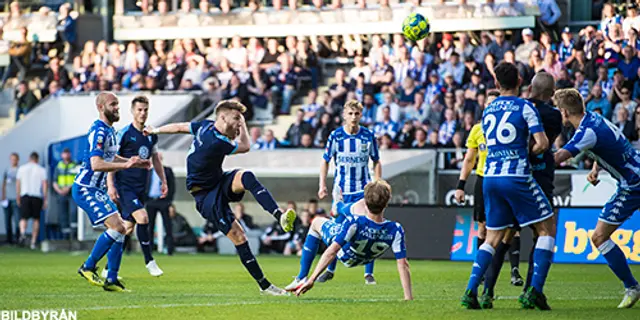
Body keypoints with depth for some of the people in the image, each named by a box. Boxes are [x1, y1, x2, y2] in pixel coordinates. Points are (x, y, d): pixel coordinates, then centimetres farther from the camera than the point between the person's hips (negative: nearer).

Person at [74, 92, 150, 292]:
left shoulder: (110, 130, 14)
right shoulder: (98, 131, -18)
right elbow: (96, 164, -28)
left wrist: (135, 163, 20)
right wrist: (126, 164, -29)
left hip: (97, 189, 10)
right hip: (85, 189, -10)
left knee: (120, 230, 5)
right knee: (117, 227, -18)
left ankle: (111, 280, 8)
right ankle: (88, 267, -6)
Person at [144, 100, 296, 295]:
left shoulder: (206, 126, -3)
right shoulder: (216, 143, -30)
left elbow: (179, 127, 14)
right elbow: (245, 147, -12)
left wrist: (155, 131, 30)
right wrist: (243, 125, 2)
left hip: (220, 183, 8)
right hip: (207, 197, -8)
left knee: (247, 177, -25)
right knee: (239, 238, -14)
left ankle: (280, 216, -38)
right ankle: (264, 285, -9)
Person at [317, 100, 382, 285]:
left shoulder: (368, 136, -2)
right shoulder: (336, 136, -3)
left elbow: (376, 162, 9)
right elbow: (325, 160, 6)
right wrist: (322, 184, -2)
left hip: (363, 190, 0)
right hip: (341, 190, 0)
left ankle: (369, 273, -2)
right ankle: (330, 270, 21)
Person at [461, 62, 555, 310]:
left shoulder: (487, 110, 14)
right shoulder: (525, 108, -4)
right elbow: (542, 143, -11)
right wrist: (529, 152, 9)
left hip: (490, 177, 6)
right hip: (516, 176, -6)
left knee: (493, 238, 14)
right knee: (547, 228, 6)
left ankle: (471, 292, 0)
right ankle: (535, 292, -5)